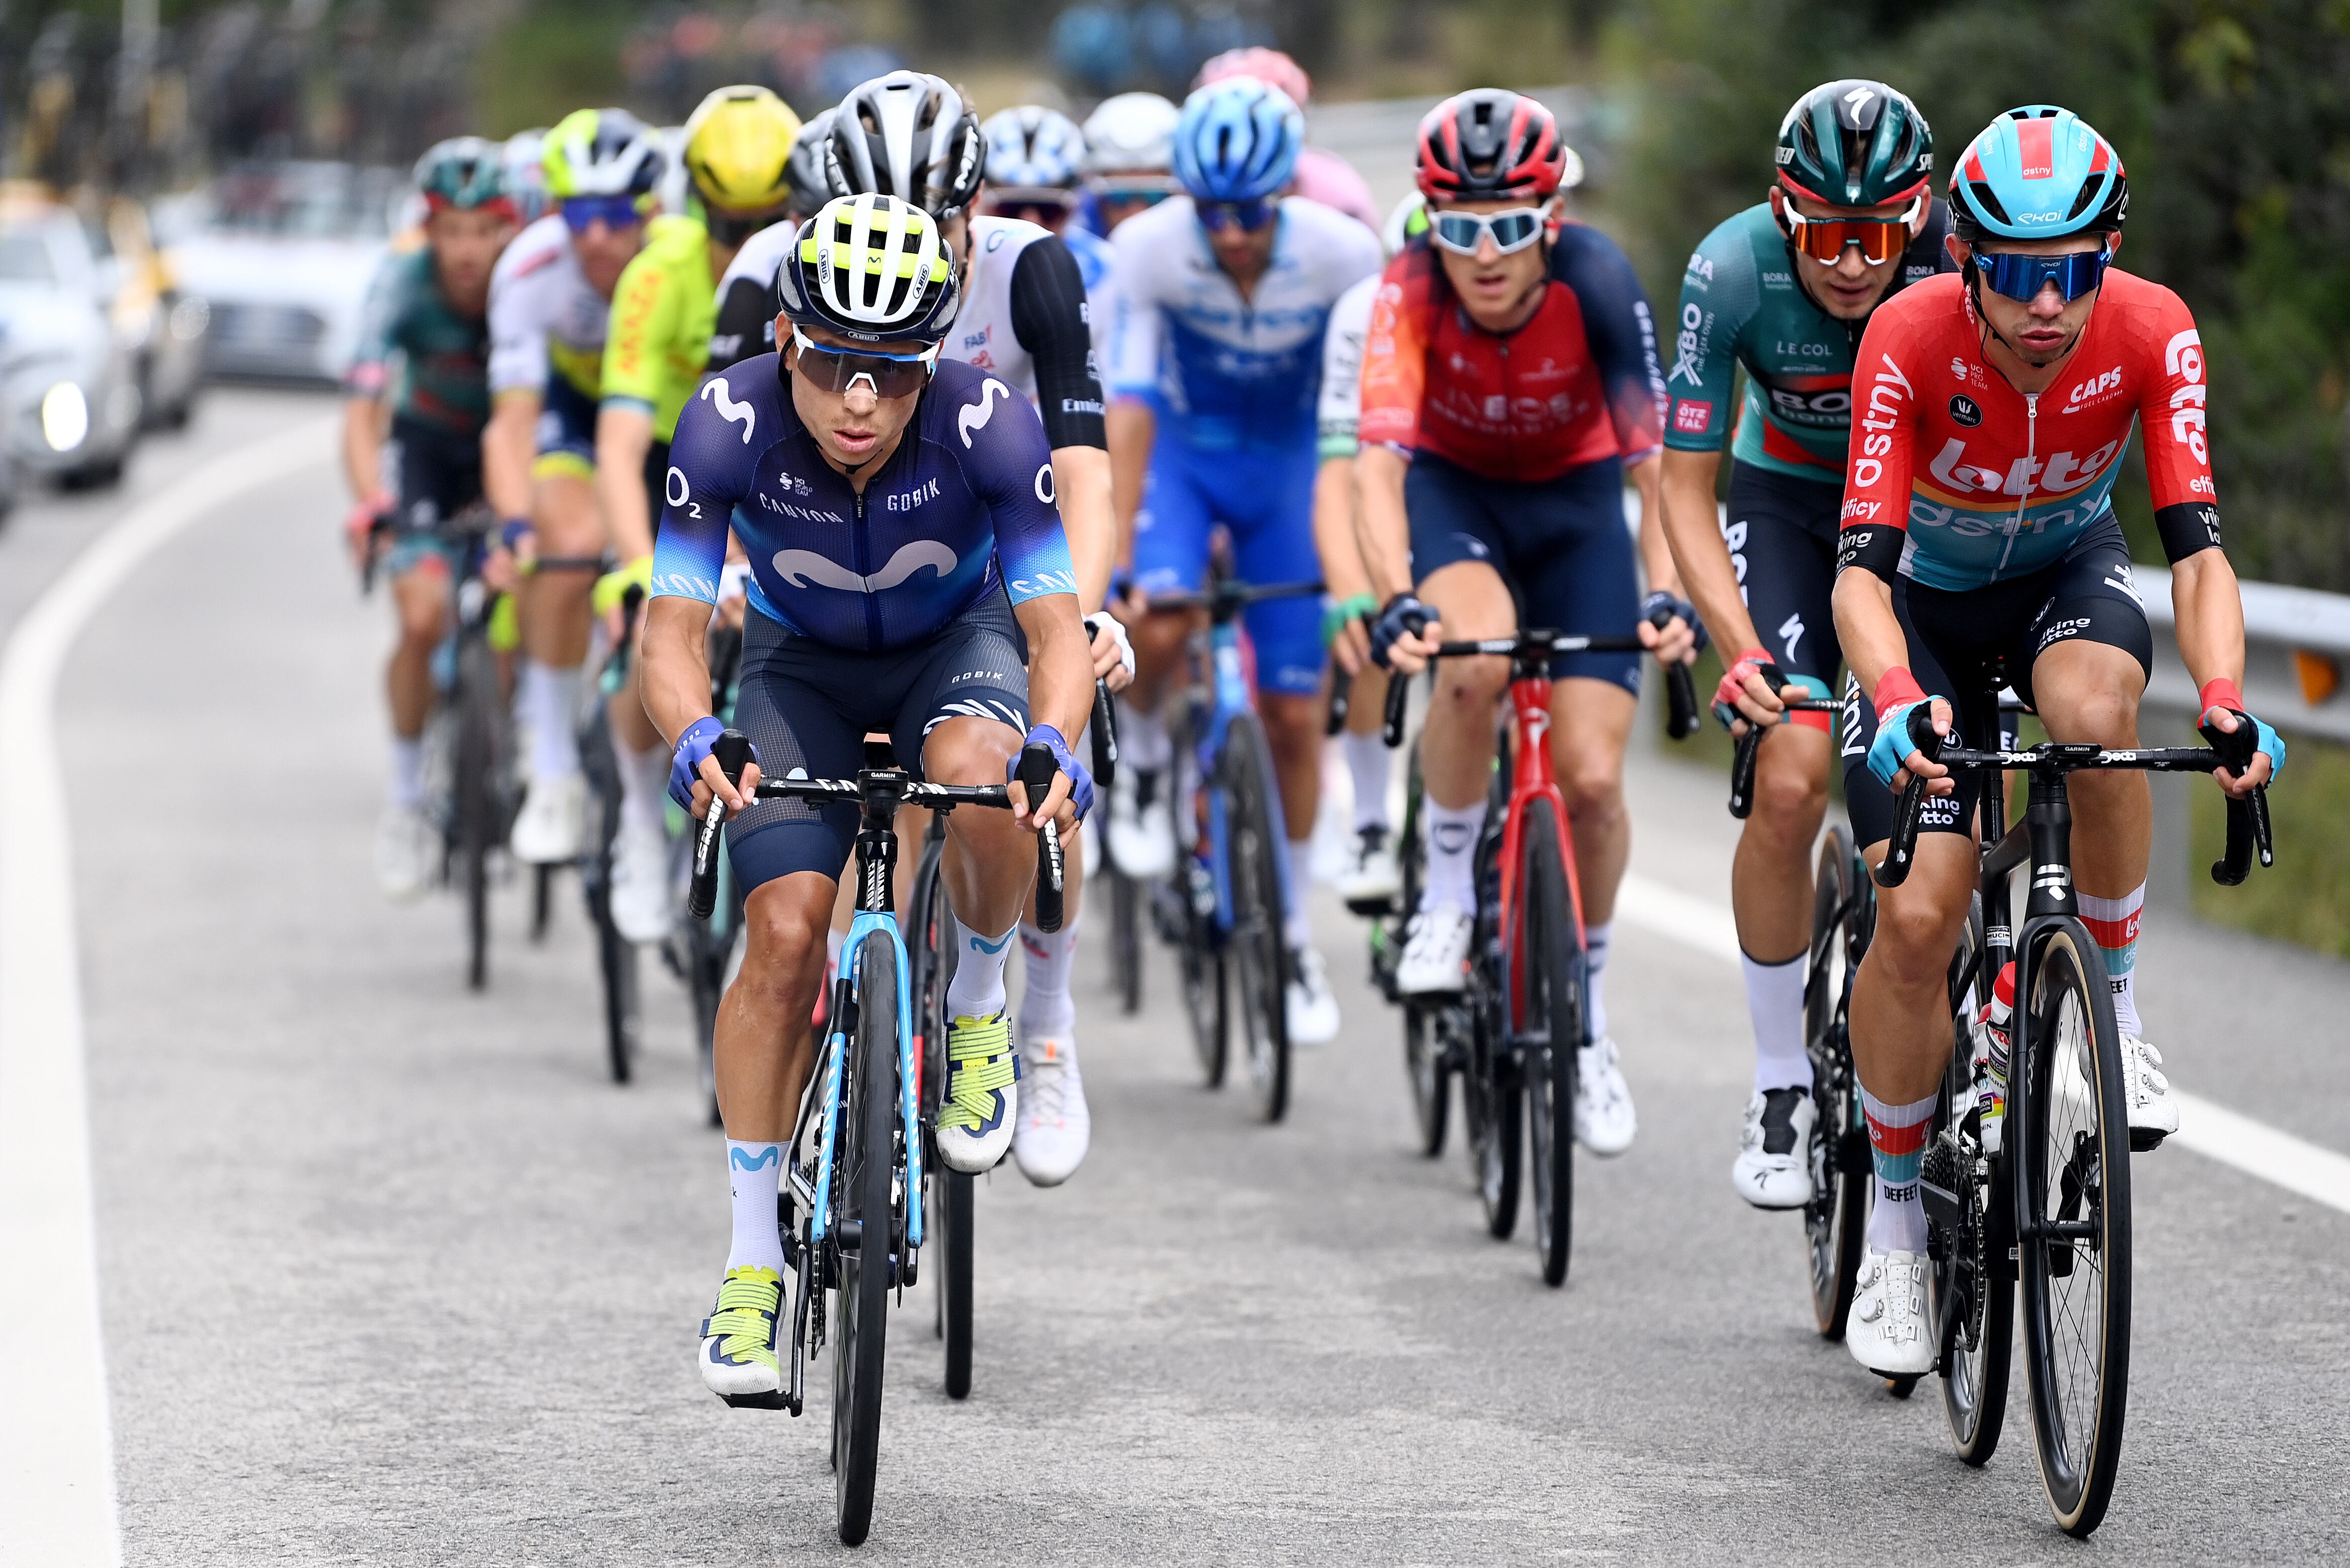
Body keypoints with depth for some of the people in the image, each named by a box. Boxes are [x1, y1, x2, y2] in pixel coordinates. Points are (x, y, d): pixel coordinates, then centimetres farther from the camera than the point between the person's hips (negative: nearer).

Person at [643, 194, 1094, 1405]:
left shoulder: (989, 428, -31)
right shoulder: (729, 426, -30)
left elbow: (1055, 627, -30)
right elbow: (673, 632, -27)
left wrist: (1056, 743, -51)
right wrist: (693, 738, -49)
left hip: (957, 644, -1)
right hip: (802, 667, 1)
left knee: (977, 771, -35)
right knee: (785, 930, -16)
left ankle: (980, 1012, -6)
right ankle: (752, 1259, -4)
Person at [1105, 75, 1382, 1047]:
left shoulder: (1342, 254, -25)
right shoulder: (1149, 248, -26)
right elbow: (1129, 401, -28)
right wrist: (1112, 554, -33)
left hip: (1288, 464, 1)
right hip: (1183, 452, -1)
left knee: (1294, 715, 0)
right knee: (1156, 626, -31)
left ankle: (1293, 930, 18)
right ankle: (1144, 756, 3)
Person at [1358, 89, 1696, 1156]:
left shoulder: (1595, 280, -29)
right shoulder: (1411, 290, -29)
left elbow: (1652, 456, -33)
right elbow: (1379, 461, -38)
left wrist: (1667, 591, -49)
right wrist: (1397, 600, -54)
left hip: (1573, 499, 1)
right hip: (1452, 488, -1)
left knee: (1593, 780, -10)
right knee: (1475, 662, -35)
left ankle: (1584, 1015, 14)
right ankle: (1448, 890, -10)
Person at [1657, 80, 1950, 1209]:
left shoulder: (1964, 264, -28)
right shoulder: (1734, 270, -27)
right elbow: (1685, 488, -20)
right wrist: (1742, 649, -33)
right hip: (1789, 500, 0)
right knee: (1790, 785, -18)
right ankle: (1782, 1084, -3)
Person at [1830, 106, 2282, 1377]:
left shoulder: (2151, 332, -27)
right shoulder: (1909, 339, -31)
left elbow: (2196, 547, -30)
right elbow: (1862, 567, -35)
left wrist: (2224, 699, -48)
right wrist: (1897, 702, -54)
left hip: (2067, 575, 1)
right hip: (1924, 605, -1)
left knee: (2095, 711, -37)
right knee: (1917, 917, -14)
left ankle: (2113, 1010, -15)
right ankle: (1896, 1216, 7)